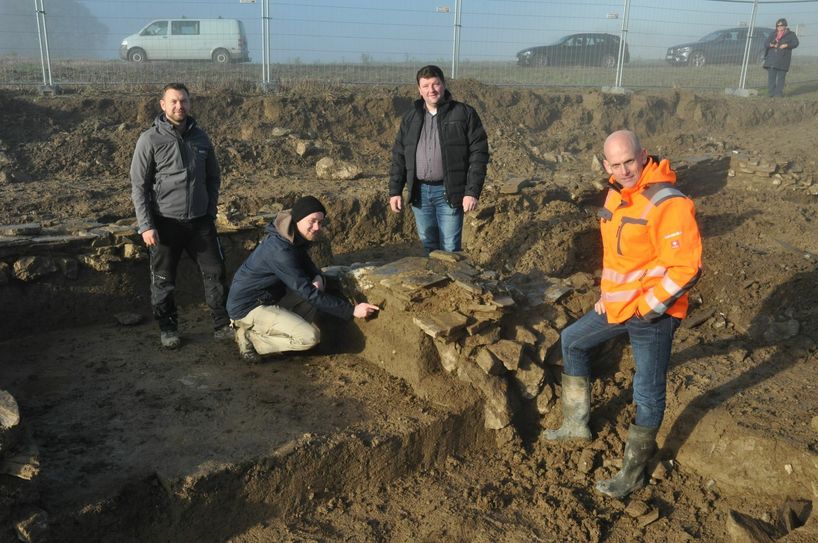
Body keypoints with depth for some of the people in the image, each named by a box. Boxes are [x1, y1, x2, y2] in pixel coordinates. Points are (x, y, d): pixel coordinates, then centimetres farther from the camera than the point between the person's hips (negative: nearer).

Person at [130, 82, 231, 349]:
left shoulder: (200, 137, 5)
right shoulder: (150, 139, -7)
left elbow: (213, 177, 14)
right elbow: (139, 186, -7)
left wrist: (210, 210, 7)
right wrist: (146, 225, -12)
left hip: (200, 221, 3)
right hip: (165, 223, -3)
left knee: (215, 272, 5)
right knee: (163, 281, 7)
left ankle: (223, 325, 17)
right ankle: (168, 328, 24)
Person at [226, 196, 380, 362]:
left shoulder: (296, 238, -1)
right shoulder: (279, 250, -29)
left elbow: (307, 265, 14)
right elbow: (308, 293, -29)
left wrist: (318, 278, -12)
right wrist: (352, 310, -27)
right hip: (248, 307, -9)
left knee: (319, 290, 1)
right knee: (310, 337, -18)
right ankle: (250, 337, -4)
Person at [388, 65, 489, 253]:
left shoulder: (465, 114, -3)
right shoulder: (410, 118, 9)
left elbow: (478, 154, -7)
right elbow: (399, 156, 11)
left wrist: (472, 192, -14)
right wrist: (395, 191, 5)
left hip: (449, 192, -4)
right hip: (419, 192, 4)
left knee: (450, 248, 1)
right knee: (427, 245, 15)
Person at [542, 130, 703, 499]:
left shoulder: (667, 203, -22)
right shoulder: (617, 195, 6)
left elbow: (687, 268, -23)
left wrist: (647, 308, -17)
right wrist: (606, 294, 13)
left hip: (653, 315, -9)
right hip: (617, 306, 9)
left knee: (648, 394, 3)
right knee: (573, 341, 22)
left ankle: (633, 474, 20)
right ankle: (576, 424, 36)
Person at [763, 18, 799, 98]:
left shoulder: (790, 35, 8)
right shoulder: (772, 34, 17)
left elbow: (796, 43, -4)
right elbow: (765, 44, 12)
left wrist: (787, 45, -21)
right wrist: (770, 45, -12)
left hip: (783, 60, -3)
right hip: (772, 58, 3)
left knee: (781, 77, -4)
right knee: (771, 76, -1)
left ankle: (778, 93, -2)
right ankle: (771, 93, 1)